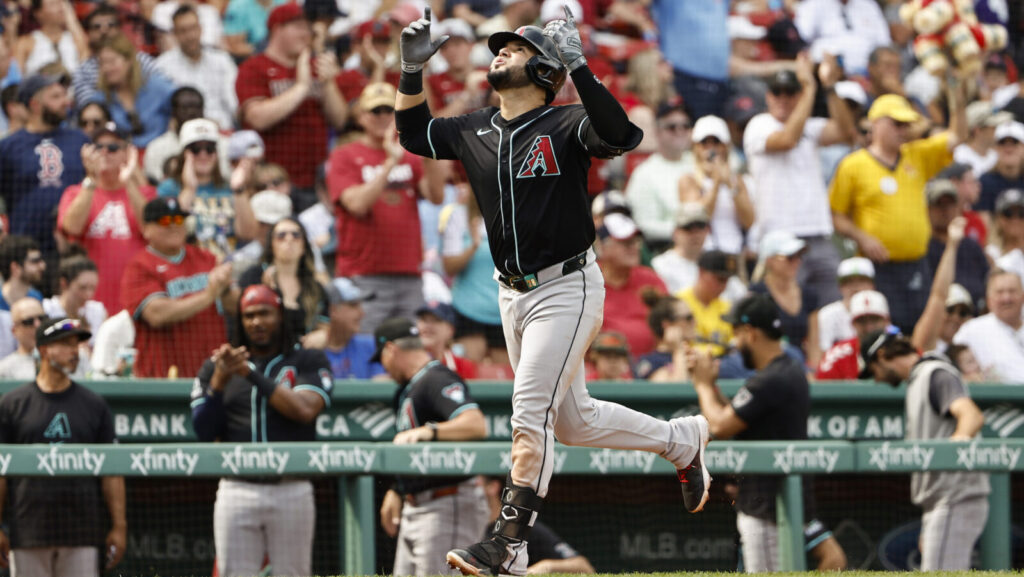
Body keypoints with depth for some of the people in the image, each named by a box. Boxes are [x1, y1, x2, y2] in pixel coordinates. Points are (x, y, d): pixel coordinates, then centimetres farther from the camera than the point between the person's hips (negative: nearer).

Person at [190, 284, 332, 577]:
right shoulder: (216, 367, 13)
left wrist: (251, 374, -13)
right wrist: (220, 381, -11)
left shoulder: (309, 362, 8)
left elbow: (304, 410, -11)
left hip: (291, 490, -1)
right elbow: (204, 432, 4)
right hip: (237, 492, 1)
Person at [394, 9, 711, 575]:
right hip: (513, 294, 8)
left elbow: (620, 135, -31)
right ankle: (680, 440, 35)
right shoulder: (475, 131, 8)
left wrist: (577, 65, -38)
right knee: (571, 421, 15)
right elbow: (414, 133, 20)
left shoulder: (564, 126, -12)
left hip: (567, 290, -8)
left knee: (530, 412, -14)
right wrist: (412, 69, 6)